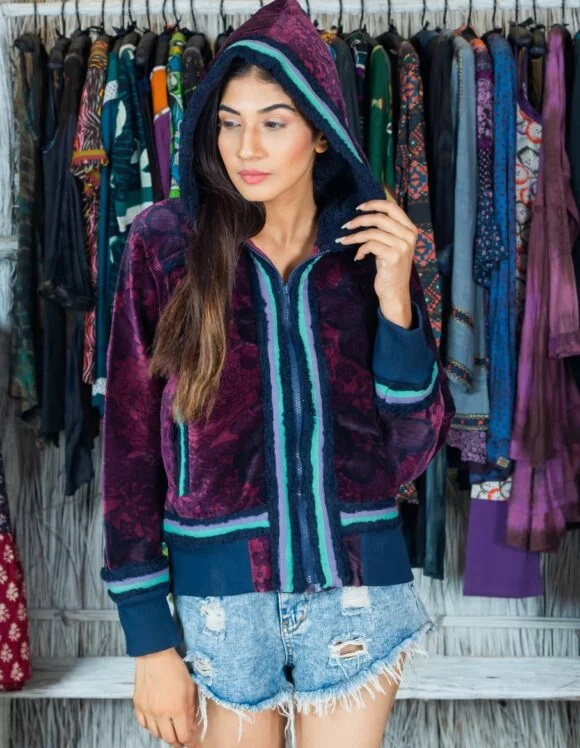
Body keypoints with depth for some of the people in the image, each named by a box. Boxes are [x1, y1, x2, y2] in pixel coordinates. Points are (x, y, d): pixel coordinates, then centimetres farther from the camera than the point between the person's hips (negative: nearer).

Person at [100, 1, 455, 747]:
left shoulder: (370, 248, -1)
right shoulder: (166, 242, -6)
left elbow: (411, 451, -1)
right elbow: (131, 443, -5)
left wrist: (395, 299, -14)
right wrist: (149, 638, -6)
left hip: (358, 591, 1)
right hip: (219, 594, -1)